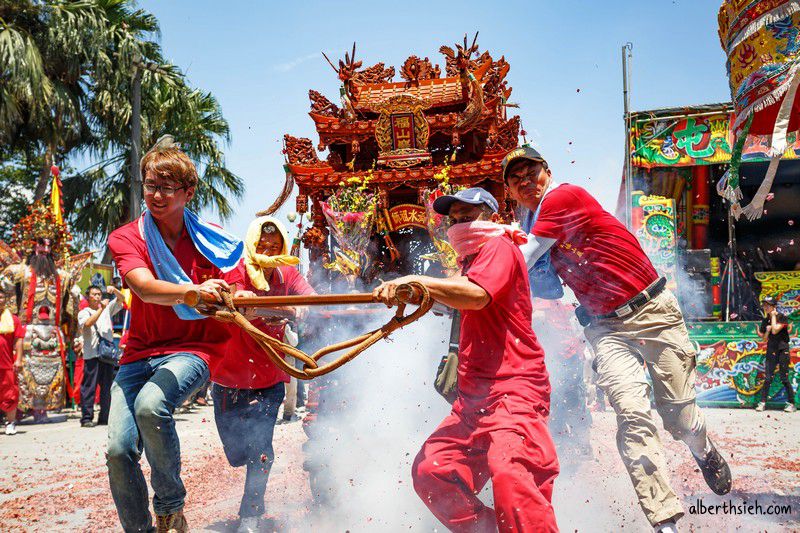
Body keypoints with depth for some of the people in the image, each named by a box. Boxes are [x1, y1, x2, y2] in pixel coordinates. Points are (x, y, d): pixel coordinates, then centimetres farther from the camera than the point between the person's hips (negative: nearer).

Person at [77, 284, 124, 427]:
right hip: (92, 355, -4)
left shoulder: (107, 309, 19)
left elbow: (121, 298, 16)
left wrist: (113, 290, -4)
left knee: (107, 387, 6)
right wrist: (101, 308, -13)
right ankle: (86, 418, -3)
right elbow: (88, 323, -13)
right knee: (89, 386, -6)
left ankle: (104, 417, 11)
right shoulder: (84, 312, 7)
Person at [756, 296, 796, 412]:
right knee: (767, 378, 2)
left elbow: (775, 330, -21)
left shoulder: (782, 317, -6)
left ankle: (791, 403, 4)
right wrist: (767, 330, -7)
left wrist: (773, 316, -11)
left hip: (782, 350, -5)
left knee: (784, 378, -4)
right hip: (771, 350, 5)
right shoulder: (765, 321, 10)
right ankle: (763, 402, 3)